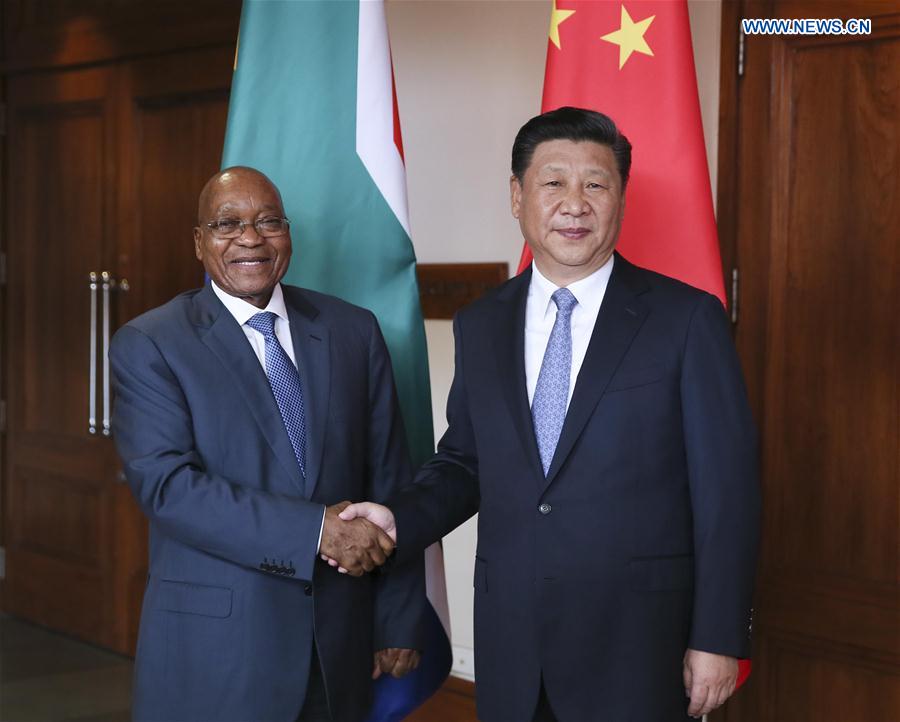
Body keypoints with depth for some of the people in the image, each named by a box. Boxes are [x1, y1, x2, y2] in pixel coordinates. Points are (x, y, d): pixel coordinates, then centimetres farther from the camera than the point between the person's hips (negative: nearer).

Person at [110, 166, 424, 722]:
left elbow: (390, 482, 5)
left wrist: (399, 625, 2)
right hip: (213, 649, -3)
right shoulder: (148, 346, -4)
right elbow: (167, 484, -16)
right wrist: (315, 530, -23)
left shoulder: (354, 331, 6)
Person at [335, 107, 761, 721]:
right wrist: (402, 520, -3)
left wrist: (718, 640, -8)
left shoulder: (688, 319, -5)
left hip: (637, 646, -3)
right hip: (509, 640, 4)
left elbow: (726, 491, -6)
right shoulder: (479, 326, 8)